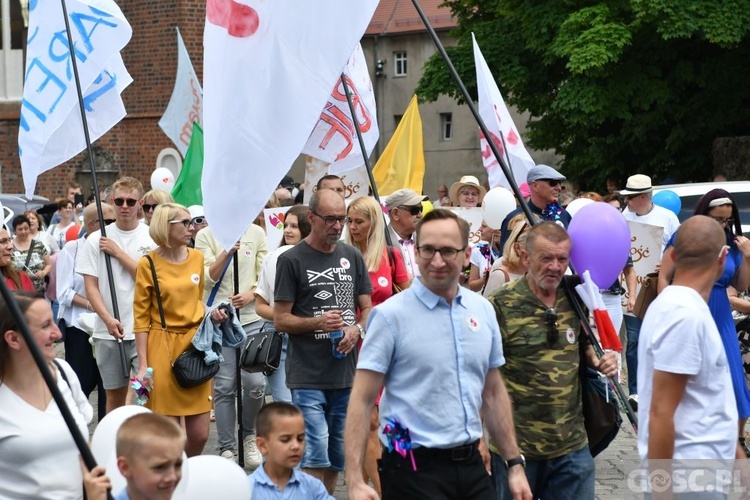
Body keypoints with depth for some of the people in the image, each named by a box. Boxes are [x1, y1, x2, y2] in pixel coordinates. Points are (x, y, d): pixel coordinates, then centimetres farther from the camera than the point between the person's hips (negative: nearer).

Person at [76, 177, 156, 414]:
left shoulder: (152, 238, 0)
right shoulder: (95, 240, 3)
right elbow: (91, 286, 0)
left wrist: (118, 252, -9)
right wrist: (108, 319, -14)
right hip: (108, 331, 2)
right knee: (115, 394, 11)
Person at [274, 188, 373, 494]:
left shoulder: (352, 257, 11)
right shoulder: (292, 260, -4)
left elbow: (367, 309, 14)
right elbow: (280, 319, -4)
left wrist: (357, 329, -8)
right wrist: (318, 323, -20)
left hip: (346, 374, 5)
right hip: (308, 377, -5)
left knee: (336, 458, 13)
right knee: (315, 458, -10)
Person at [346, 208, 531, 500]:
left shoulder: (483, 310, 6)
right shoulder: (390, 315, -9)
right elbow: (362, 401, -10)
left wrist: (515, 465, 12)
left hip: (471, 465, 5)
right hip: (414, 468, -5)